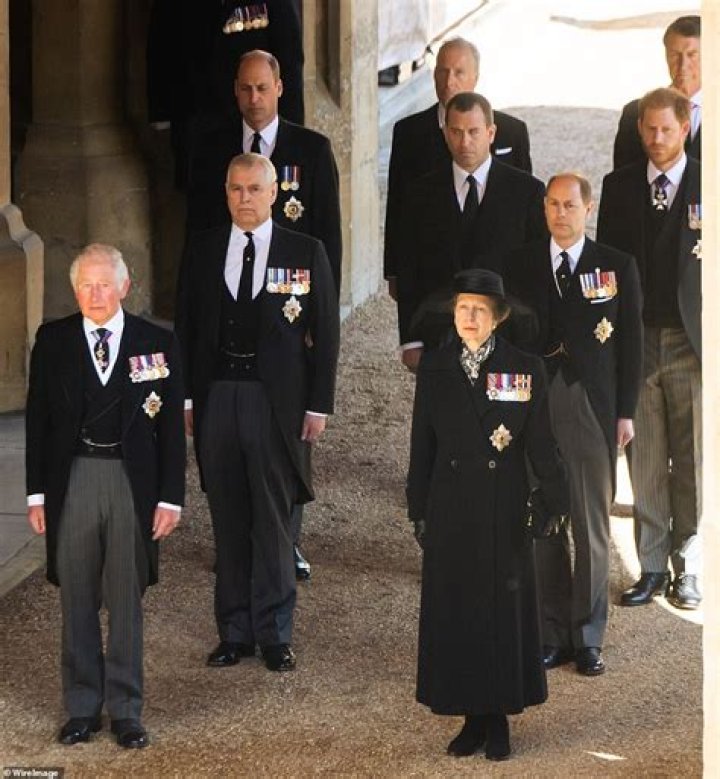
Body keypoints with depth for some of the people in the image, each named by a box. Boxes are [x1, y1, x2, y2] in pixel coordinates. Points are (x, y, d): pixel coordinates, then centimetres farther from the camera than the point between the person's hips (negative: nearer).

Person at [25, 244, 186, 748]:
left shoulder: (157, 344, 2)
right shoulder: (53, 341, 4)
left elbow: (171, 425, 3)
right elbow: (38, 418, 6)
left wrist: (171, 497, -2)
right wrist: (37, 492, 1)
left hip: (132, 479, -1)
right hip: (72, 479, 1)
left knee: (126, 600, 4)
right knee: (78, 600, 7)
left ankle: (126, 710, 12)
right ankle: (83, 707, 16)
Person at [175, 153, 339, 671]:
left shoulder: (306, 253, 1)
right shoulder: (202, 250, 8)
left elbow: (325, 332, 2)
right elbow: (186, 326, 11)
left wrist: (318, 405, -3)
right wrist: (186, 396, 3)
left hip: (276, 400, -2)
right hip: (216, 396, 2)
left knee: (273, 521, 2)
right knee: (229, 521, 7)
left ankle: (275, 634, 10)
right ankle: (235, 632, 14)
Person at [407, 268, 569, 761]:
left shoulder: (525, 369, -4)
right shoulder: (435, 368, 3)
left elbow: (541, 444, -3)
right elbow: (422, 444, 6)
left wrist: (557, 504, -9)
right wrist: (419, 511, 5)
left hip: (504, 511, -2)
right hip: (451, 511, 2)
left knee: (504, 608, 4)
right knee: (456, 609, 5)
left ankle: (499, 718, 14)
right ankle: (473, 716, 16)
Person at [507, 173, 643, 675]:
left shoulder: (618, 267, 4)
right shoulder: (520, 266, 7)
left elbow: (631, 343, 4)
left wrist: (626, 413, -1)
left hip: (594, 408, -1)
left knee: (593, 526, 3)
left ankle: (588, 638, 11)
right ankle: (553, 634, 12)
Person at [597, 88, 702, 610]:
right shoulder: (619, 186, 7)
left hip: (691, 342, -2)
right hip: (635, 340, 2)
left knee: (692, 463, 2)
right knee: (646, 463, 6)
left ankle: (687, 570, 13)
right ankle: (652, 568, 16)